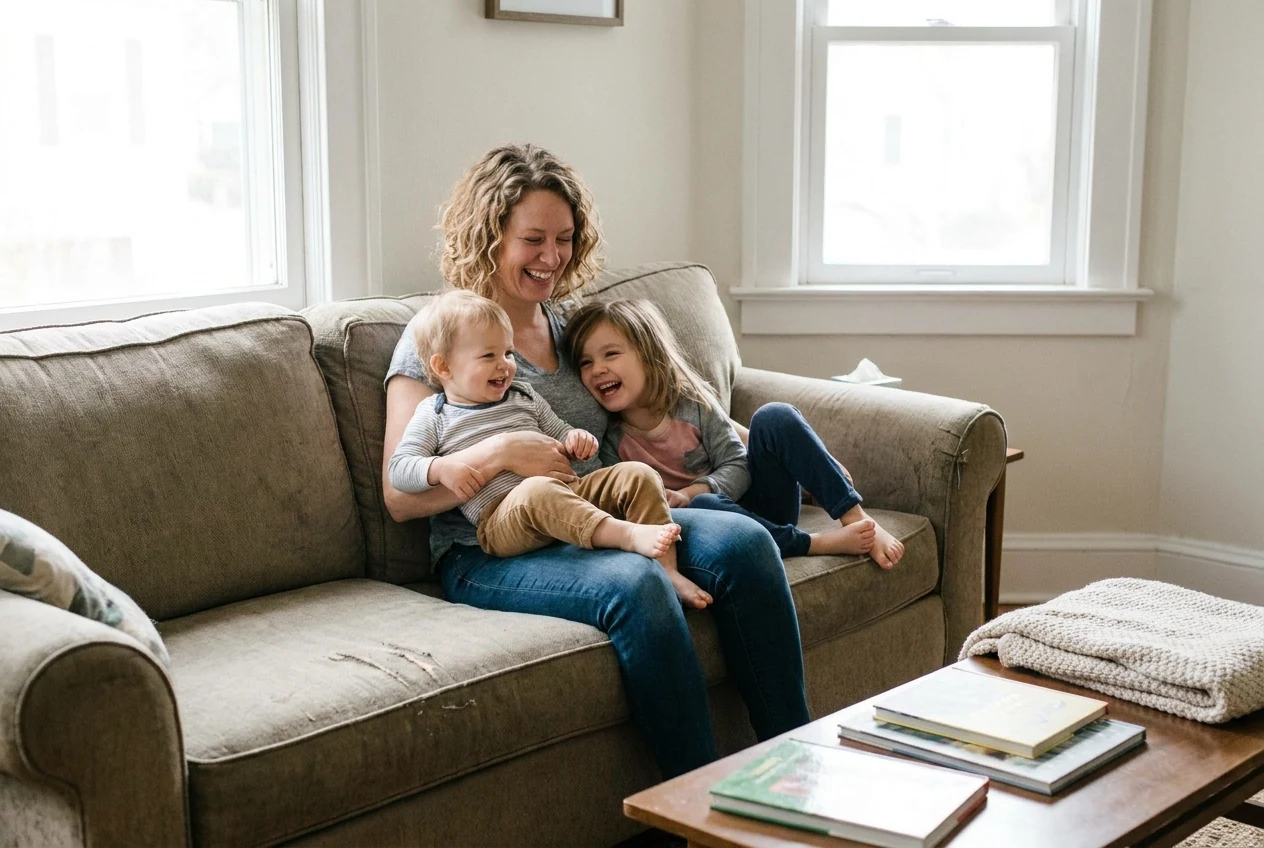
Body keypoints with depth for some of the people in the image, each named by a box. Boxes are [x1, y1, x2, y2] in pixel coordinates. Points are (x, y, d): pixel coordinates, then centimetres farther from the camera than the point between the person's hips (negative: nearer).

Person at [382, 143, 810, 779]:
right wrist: (499, 453, -19)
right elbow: (401, 498, -5)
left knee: (742, 542, -22)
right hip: (491, 555, -6)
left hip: (598, 527, 6)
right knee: (635, 584, -36)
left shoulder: (572, 323, 20)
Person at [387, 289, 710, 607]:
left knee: (638, 474, -10)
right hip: (500, 519, -6)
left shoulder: (524, 397, 23)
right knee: (537, 490, -41)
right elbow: (398, 467, 4)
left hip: (568, 497, 6)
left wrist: (576, 439, 5)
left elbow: (559, 433, 30)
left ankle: (667, 569, -21)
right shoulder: (434, 416, 10)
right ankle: (629, 535, -49)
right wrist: (440, 468, -17)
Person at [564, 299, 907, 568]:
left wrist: (688, 493, -24)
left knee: (774, 417, -21)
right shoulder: (609, 442, -6)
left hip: (758, 505, 2)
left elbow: (737, 466, -5)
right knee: (700, 507, -38)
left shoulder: (693, 405, -5)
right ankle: (817, 543, -28)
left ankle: (856, 519, -21)